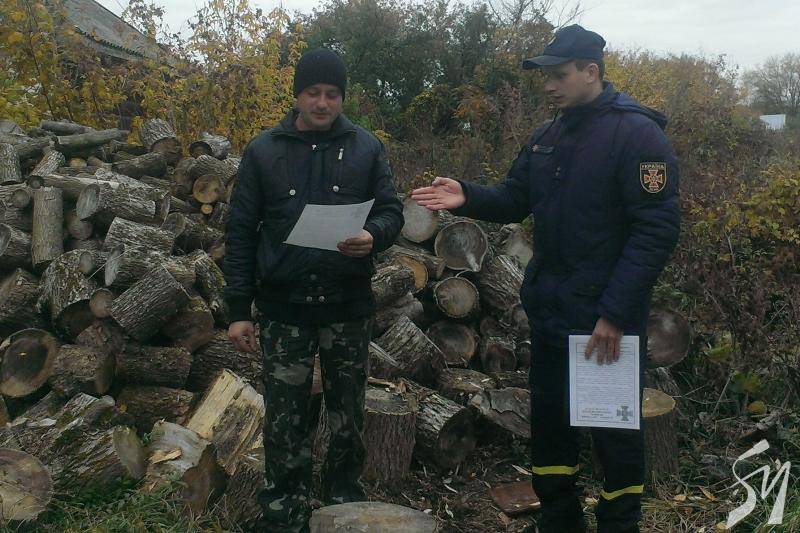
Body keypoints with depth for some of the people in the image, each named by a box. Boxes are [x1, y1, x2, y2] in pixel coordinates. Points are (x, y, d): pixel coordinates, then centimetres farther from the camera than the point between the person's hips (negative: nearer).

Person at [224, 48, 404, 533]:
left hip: (349, 307, 1)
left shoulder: (367, 148, 5)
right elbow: (241, 232, 3)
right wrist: (239, 308, -1)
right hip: (283, 309, 0)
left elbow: (392, 211, 5)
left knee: (348, 414, 11)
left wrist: (373, 235, -20)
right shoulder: (263, 151, 4)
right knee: (285, 420, 5)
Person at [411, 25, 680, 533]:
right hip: (549, 309, 7)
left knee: (614, 428, 6)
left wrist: (615, 312, -23)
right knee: (549, 417, 17)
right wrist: (467, 196, -8)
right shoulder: (548, 136, 10)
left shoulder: (637, 134, -13)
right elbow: (513, 200, 13)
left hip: (606, 317, -7)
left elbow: (658, 230, -18)